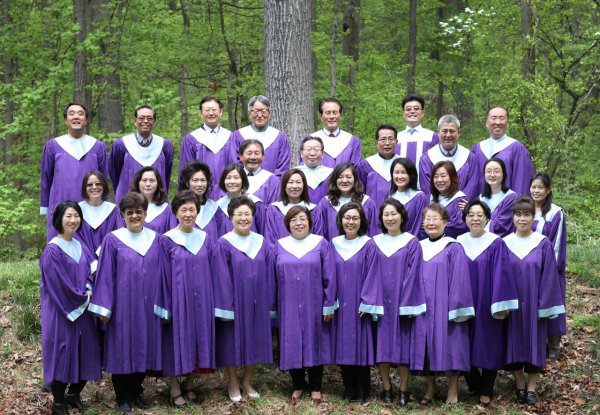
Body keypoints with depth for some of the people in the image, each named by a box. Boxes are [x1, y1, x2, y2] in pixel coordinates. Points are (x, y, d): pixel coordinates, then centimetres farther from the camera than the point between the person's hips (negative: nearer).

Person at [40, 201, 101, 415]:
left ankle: (74, 395, 26)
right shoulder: (53, 250, -13)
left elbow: (90, 272, 12)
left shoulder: (80, 247, 11)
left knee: (85, 353, 9)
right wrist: (82, 298, -9)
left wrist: (88, 291, -7)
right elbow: (59, 284, -16)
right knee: (63, 354, -5)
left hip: (82, 310, 7)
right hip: (61, 312, -7)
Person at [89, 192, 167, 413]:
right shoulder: (113, 240, -3)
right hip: (122, 304, -3)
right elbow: (105, 275, -4)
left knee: (144, 347, 9)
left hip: (148, 305, 3)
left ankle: (136, 392, 24)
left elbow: (161, 273, 6)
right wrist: (104, 307, -8)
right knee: (123, 348, 4)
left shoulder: (156, 239, 5)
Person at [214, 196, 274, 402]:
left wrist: (270, 303, 4)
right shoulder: (224, 244, -7)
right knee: (233, 342, 4)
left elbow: (269, 275, 7)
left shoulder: (261, 242, 5)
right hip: (234, 301, -4)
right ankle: (233, 384, 20)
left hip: (257, 303, 4)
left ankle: (247, 381, 26)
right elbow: (223, 277, -10)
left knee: (256, 342, 9)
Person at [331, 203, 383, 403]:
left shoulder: (368, 245, -5)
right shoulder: (334, 244, 5)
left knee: (361, 346, 1)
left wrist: (366, 304, -13)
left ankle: (363, 392, 11)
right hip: (339, 305, 3)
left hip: (359, 305, -3)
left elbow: (371, 276, -8)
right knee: (344, 346, 7)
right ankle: (349, 390, 18)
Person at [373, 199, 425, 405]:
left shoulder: (412, 243, -2)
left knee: (403, 344, 1)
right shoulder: (375, 243, 6)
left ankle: (403, 390, 9)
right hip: (379, 302, 2)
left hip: (402, 303, -2)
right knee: (382, 344, 3)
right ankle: (387, 388, 12)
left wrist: (407, 304, -14)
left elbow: (412, 275, -7)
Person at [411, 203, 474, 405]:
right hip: (423, 309, 5)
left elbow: (458, 281, -10)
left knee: (448, 347, -1)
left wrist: (454, 309, -14)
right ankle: (430, 388, 22)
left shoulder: (454, 249, -6)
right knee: (427, 347, 9)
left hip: (445, 308, -5)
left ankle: (452, 391, 10)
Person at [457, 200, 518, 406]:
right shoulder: (459, 243, 3)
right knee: (467, 346, 8)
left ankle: (486, 392, 13)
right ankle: (473, 384, 25)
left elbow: (500, 274, -10)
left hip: (488, 304, -3)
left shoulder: (496, 244, -7)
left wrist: (501, 304, -14)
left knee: (489, 347, 3)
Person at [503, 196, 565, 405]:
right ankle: (520, 385, 19)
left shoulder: (543, 244, -5)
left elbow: (548, 276, -5)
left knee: (534, 343, 5)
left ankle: (531, 387, 15)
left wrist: (543, 305, -9)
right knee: (514, 343, 6)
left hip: (534, 304, -1)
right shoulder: (504, 244, 0)